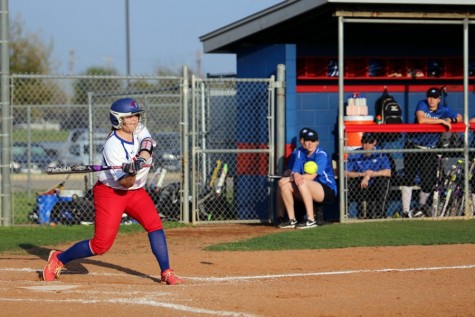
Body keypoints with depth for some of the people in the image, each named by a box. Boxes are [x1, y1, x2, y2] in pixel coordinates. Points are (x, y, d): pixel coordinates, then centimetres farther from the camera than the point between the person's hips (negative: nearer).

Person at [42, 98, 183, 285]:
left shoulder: (139, 130, -2)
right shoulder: (112, 146, -23)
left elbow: (147, 145, -24)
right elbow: (124, 182, -24)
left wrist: (142, 158, -43)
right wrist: (132, 173, -45)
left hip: (136, 192, 6)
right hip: (110, 192, -6)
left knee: (154, 224, -15)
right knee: (101, 244, -8)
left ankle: (166, 273, -12)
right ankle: (59, 259, 11)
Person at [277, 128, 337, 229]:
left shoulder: (321, 155, -13)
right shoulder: (301, 154, 8)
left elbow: (312, 176, -21)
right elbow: (294, 172, 1)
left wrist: (289, 178, -20)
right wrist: (295, 176, -26)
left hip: (328, 191, -7)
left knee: (302, 182, -34)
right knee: (282, 183, -6)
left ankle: (311, 220, -34)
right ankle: (292, 220, -5)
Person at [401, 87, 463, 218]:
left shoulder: (444, 110, -1)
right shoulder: (422, 104, -8)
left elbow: (460, 118, 10)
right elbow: (421, 120, -26)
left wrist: (451, 120, -11)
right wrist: (441, 121, -24)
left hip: (429, 150, 2)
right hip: (412, 147, -2)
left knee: (429, 182, -3)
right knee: (408, 178, -10)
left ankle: (421, 206, 26)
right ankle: (406, 211, -7)